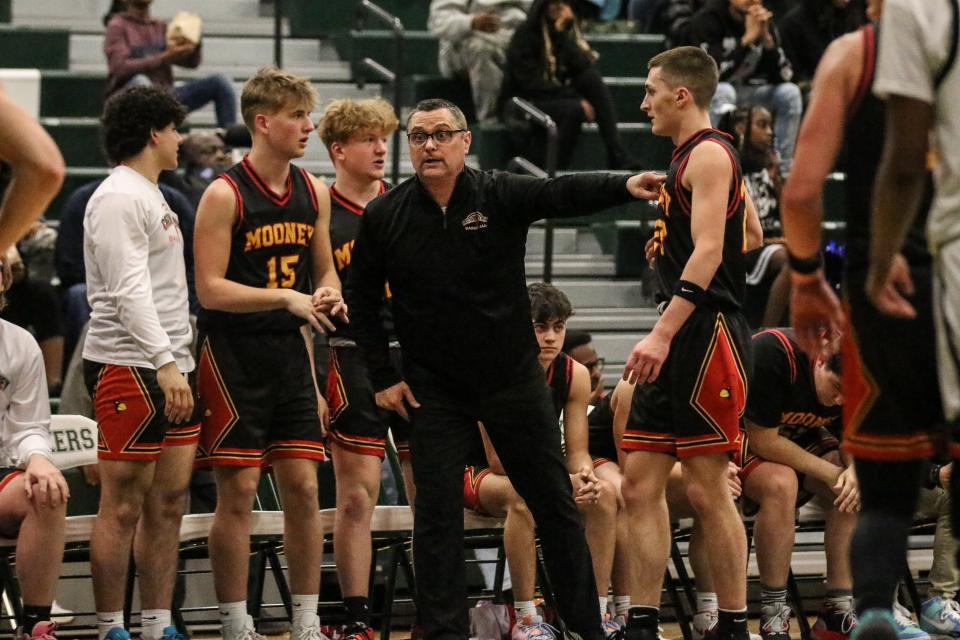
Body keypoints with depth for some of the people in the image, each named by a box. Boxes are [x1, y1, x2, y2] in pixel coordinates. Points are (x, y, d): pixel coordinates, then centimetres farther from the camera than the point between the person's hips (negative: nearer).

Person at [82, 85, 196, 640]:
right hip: (128, 366, -10)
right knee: (123, 506, -6)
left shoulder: (153, 196, 20)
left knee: (169, 503, 8)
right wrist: (164, 362, -26)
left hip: (171, 369, 10)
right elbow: (130, 291, -20)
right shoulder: (119, 198, -11)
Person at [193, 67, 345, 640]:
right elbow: (211, 289, -15)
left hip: (291, 352, 6)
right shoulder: (225, 195, -11)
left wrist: (328, 295, -3)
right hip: (234, 355, -6)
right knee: (238, 492, -3)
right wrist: (288, 297, -23)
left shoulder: (313, 192, 8)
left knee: (303, 486, 5)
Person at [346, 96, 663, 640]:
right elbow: (363, 298, 7)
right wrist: (383, 377, 2)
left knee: (555, 504, 6)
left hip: (514, 377, 0)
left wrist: (624, 186, -45)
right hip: (434, 389, 0)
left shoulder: (501, 196, -8)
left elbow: (565, 194, -26)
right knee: (437, 514, -2)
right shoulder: (385, 217, -3)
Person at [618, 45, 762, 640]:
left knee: (708, 488, -6)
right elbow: (752, 235, 32)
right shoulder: (703, 155, 19)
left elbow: (708, 251, -21)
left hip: (707, 333, -10)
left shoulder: (709, 154, -10)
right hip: (676, 344, 10)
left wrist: (663, 335, -28)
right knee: (641, 484, 6)